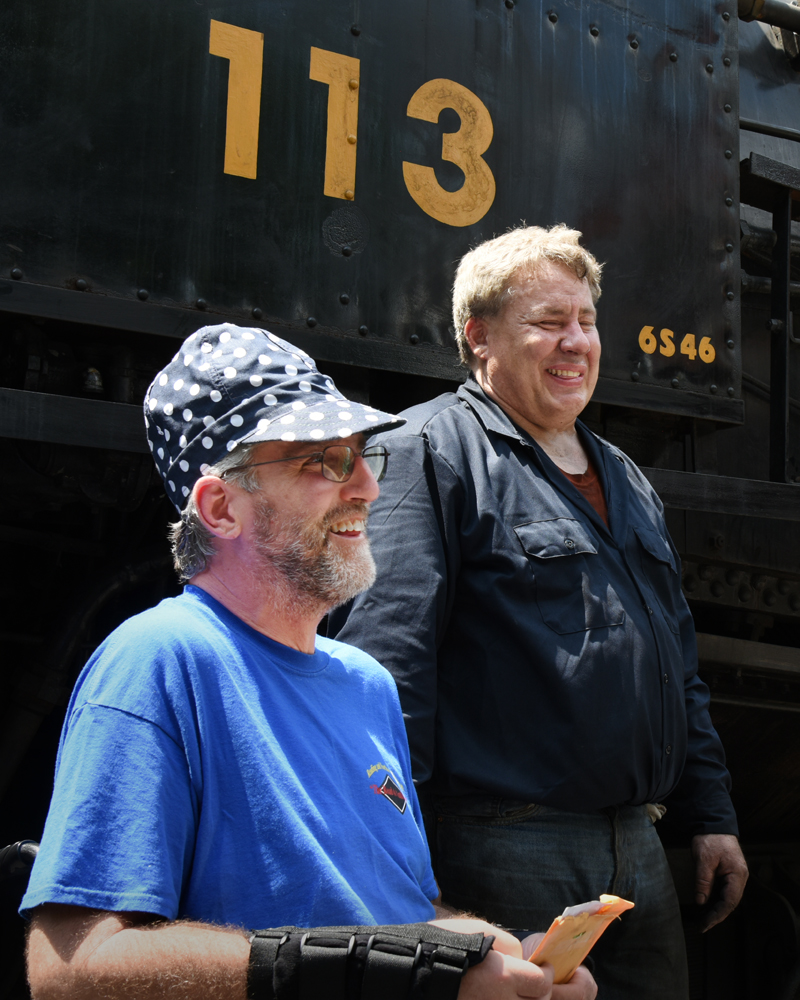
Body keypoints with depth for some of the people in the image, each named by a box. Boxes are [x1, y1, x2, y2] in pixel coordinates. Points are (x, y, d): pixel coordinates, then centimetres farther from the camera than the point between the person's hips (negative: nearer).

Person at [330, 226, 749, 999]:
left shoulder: (626, 481, 19)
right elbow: (385, 644, -17)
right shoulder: (433, 450, -7)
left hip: (637, 846, 8)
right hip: (506, 848, -8)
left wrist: (710, 816, 18)